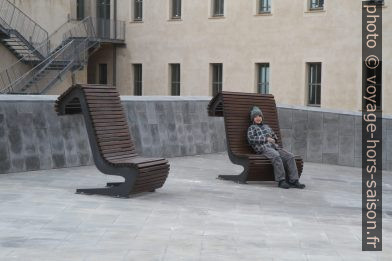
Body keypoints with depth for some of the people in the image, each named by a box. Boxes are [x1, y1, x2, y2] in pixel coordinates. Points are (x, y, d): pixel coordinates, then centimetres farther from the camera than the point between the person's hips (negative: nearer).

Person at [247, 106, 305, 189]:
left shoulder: (266, 126, 33)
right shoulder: (251, 128, 16)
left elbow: (275, 137, 39)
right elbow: (251, 139, -3)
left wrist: (273, 140, 14)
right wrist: (266, 139, -6)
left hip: (274, 146, 6)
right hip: (263, 148, -6)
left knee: (290, 156, -20)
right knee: (276, 156, -38)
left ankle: (293, 180, -27)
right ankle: (281, 181, -39)